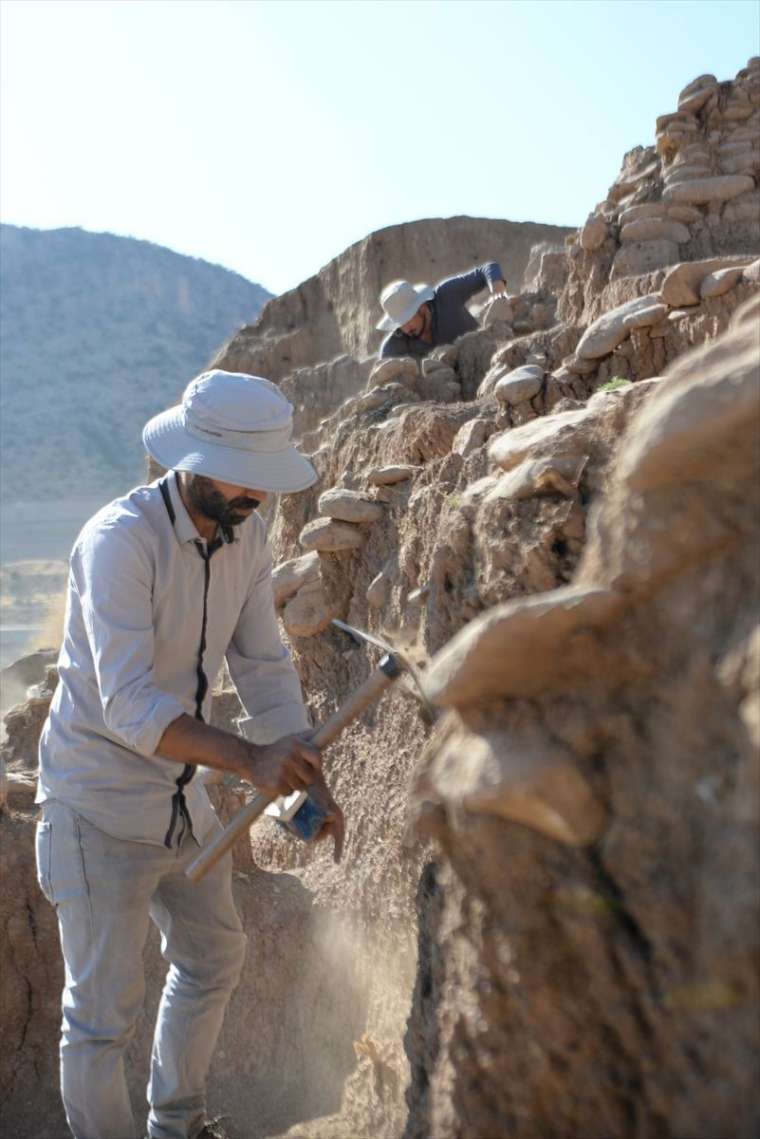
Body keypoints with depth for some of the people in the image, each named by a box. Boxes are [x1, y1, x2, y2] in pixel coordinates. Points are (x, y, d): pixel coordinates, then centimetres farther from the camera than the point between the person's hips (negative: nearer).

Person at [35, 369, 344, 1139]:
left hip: (181, 798, 8)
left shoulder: (245, 533, -3)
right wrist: (248, 759, -42)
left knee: (214, 958, 23)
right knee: (104, 1010, 1)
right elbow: (127, 705, -34)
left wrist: (308, 778, -10)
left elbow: (264, 666, 1)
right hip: (100, 806, -8)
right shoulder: (120, 539, -26)